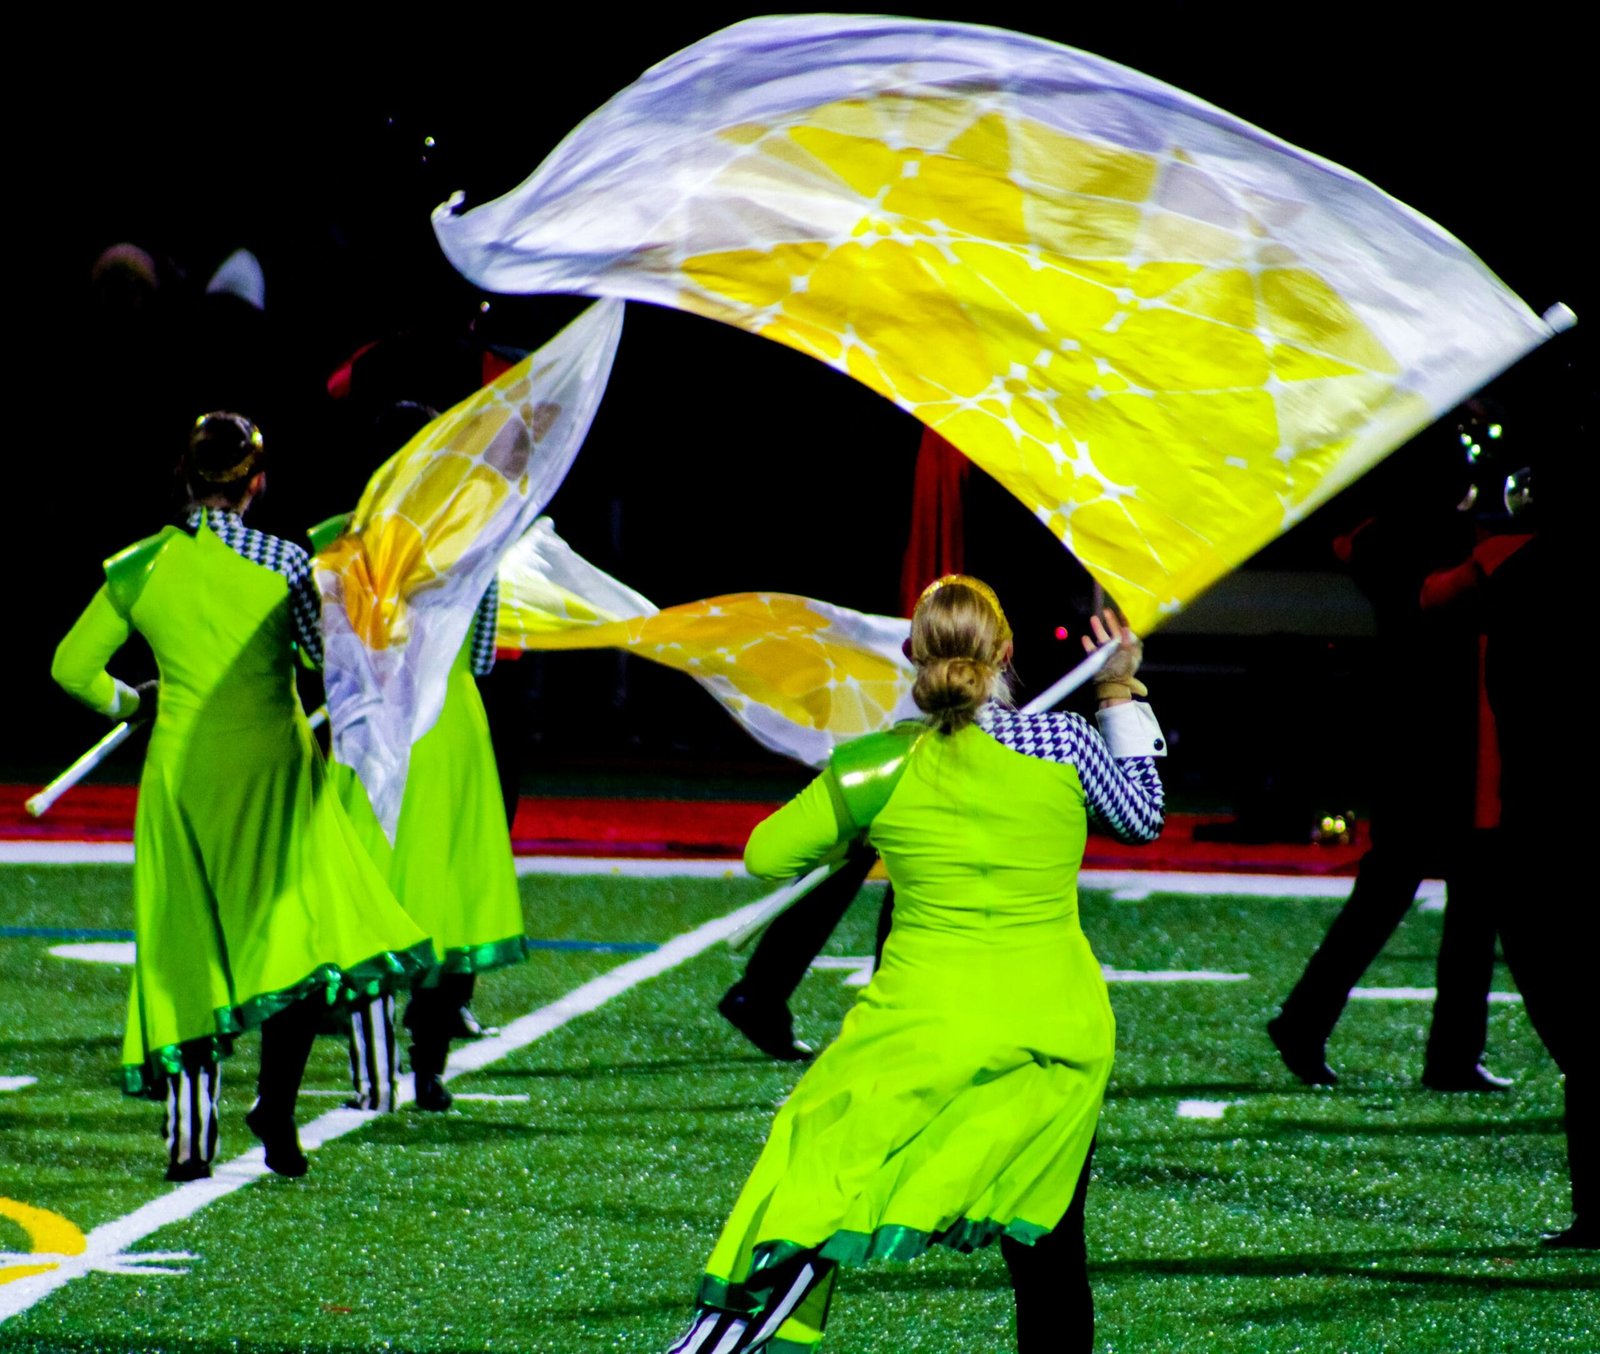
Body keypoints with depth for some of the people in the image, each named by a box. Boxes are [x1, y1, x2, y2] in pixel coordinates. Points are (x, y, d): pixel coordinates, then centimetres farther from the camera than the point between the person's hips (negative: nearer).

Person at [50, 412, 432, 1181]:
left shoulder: (138, 569, 2)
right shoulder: (282, 562, -6)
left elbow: (72, 668, 8)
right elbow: (332, 661, -1)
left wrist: (131, 703, 25)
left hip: (179, 767, 3)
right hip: (268, 759, -3)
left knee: (189, 951, 8)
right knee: (302, 934, 0)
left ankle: (189, 1135, 2)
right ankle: (276, 1102, -18)